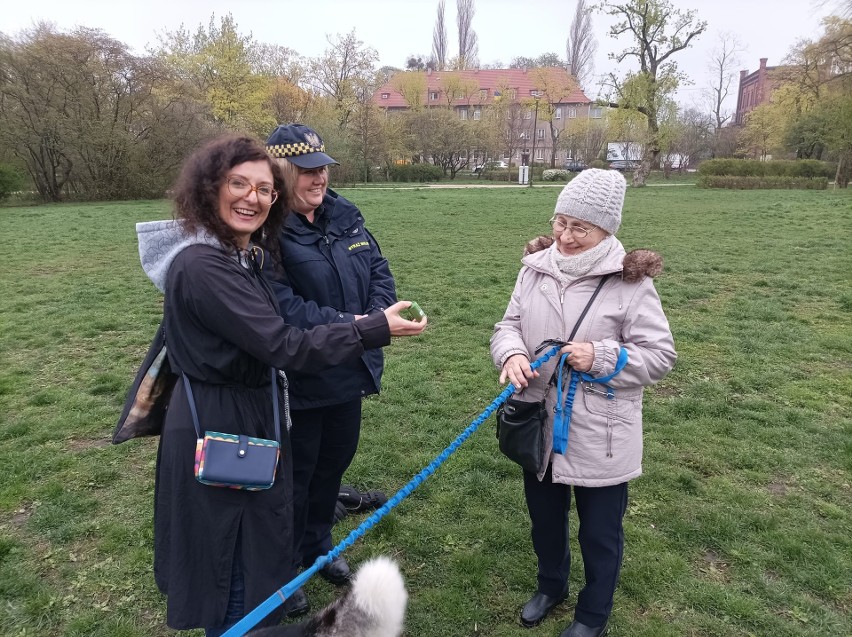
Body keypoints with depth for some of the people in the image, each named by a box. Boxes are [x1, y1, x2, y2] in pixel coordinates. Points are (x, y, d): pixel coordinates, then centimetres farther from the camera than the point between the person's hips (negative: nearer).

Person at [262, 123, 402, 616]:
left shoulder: (345, 214, 5)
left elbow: (379, 270, 7)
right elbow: (280, 306, -27)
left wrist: (377, 315, -11)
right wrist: (351, 325, -26)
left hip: (349, 372, 7)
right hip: (297, 381, -7)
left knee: (335, 460, 23)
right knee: (295, 474, 11)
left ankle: (318, 545, 48)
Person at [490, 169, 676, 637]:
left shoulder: (629, 283, -15)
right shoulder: (535, 268, -3)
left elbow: (660, 355, -11)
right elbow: (508, 326, 2)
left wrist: (601, 357, -26)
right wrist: (512, 354, -20)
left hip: (600, 436, -4)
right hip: (539, 425, 4)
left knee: (599, 532, 17)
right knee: (544, 518, 25)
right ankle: (550, 585, 54)